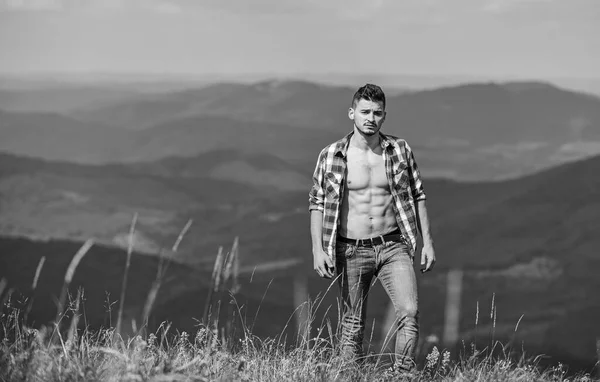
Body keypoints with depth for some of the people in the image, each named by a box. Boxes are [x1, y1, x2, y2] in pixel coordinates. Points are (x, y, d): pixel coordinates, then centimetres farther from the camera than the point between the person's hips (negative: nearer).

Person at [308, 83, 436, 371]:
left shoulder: (400, 150, 1)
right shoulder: (331, 156, -3)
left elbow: (417, 196, 9)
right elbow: (316, 203, 2)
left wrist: (427, 242, 5)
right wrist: (317, 250, -7)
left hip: (393, 246, 1)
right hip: (352, 251, -1)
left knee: (409, 312, -16)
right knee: (353, 324, 6)